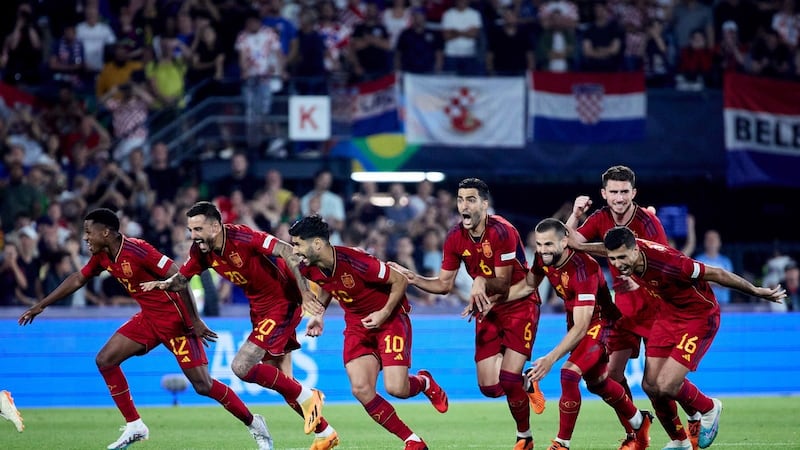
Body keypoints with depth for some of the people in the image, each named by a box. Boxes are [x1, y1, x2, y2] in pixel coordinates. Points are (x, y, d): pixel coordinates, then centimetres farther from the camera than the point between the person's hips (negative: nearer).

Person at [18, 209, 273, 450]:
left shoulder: (136, 250, -25)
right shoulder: (102, 257, 1)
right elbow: (78, 280, 18)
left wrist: (194, 321, -23)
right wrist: (40, 306, 21)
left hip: (175, 319, -8)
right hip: (149, 318, 8)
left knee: (202, 385, -11)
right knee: (105, 360, -1)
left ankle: (254, 424, 5)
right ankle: (134, 426, 6)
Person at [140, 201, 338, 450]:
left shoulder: (242, 237, -25)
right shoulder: (201, 251, -3)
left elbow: (288, 252, -28)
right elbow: (182, 278, 9)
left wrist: (304, 291, -35)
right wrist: (164, 284, -14)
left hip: (282, 304, -8)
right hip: (260, 310, 8)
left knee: (241, 367, -17)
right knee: (282, 382, 11)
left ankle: (306, 397, -3)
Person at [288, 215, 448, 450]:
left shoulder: (354, 261, -31)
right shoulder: (310, 269, -10)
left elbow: (400, 281, -19)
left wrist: (384, 313, -23)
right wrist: (318, 313, 3)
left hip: (390, 318, -6)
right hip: (356, 323, 6)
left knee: (395, 388, -18)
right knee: (361, 390, -13)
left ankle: (424, 382, 22)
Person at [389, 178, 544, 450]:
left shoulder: (501, 232, -24)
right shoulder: (455, 238, -6)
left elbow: (504, 284, -22)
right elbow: (444, 284, 2)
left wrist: (481, 282, -42)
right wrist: (413, 278, -13)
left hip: (520, 305, -6)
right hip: (489, 310, 6)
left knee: (508, 379, -17)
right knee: (489, 387, -2)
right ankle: (527, 384, 32)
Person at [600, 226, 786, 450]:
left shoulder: (665, 261, -36)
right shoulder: (624, 252, -16)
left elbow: (716, 274, -25)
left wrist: (757, 291, -17)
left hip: (699, 316, -7)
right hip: (668, 314, 7)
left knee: (666, 387, -14)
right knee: (650, 385, 2)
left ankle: (709, 409, 18)